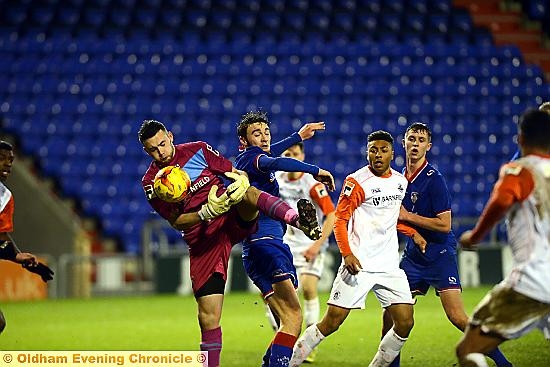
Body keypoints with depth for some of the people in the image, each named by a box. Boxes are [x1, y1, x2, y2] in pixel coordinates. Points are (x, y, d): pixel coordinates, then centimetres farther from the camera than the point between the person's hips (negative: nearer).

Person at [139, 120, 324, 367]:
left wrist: (242, 181, -18)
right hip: (202, 242, 0)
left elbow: (235, 174, 8)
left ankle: (297, 219, -57)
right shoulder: (151, 182, 1)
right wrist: (206, 214, -25)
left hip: (234, 219, 0)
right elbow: (176, 222, -6)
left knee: (247, 193, -34)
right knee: (208, 316, -7)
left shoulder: (197, 150, 5)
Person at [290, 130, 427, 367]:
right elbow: (340, 220, -9)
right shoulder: (357, 181, -8)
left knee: (405, 323, -3)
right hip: (359, 265, -6)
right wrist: (347, 253, -22)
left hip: (389, 266, 6)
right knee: (331, 323, -8)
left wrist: (412, 233, 16)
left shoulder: (400, 181, 12)